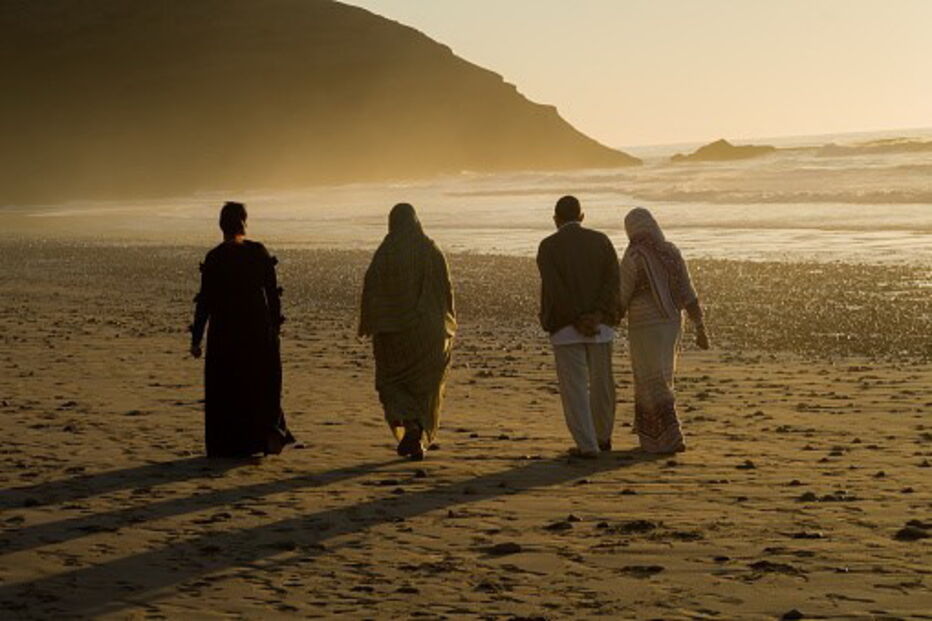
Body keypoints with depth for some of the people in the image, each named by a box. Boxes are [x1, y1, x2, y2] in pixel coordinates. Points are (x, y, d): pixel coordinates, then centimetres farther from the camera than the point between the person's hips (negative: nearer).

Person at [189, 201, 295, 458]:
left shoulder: (214, 258, -9)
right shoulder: (260, 252, -2)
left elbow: (205, 301, -9)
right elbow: (273, 294, 2)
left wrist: (196, 339, -4)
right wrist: (275, 325, 14)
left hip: (225, 331, -2)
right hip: (259, 329, 2)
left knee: (226, 387, 8)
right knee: (262, 382, 16)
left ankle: (231, 445, 9)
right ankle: (270, 429, 0)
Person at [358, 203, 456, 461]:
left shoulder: (384, 254, -7)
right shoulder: (431, 251, -1)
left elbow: (371, 291, -7)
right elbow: (447, 289, 3)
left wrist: (366, 326, 2)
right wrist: (449, 325, 13)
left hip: (393, 330, -2)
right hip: (428, 330, 2)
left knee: (391, 381, 11)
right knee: (424, 387, 11)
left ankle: (409, 424, -13)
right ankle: (419, 440, 7)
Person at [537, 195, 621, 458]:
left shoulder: (548, 246, -4)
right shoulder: (601, 241, 4)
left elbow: (554, 289, -15)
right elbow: (614, 281, -8)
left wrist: (577, 321, -15)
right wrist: (596, 316, -14)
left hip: (565, 327, -3)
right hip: (600, 325, 3)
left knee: (574, 388, 1)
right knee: (601, 383, 17)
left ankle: (587, 445, -4)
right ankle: (603, 436, 31)